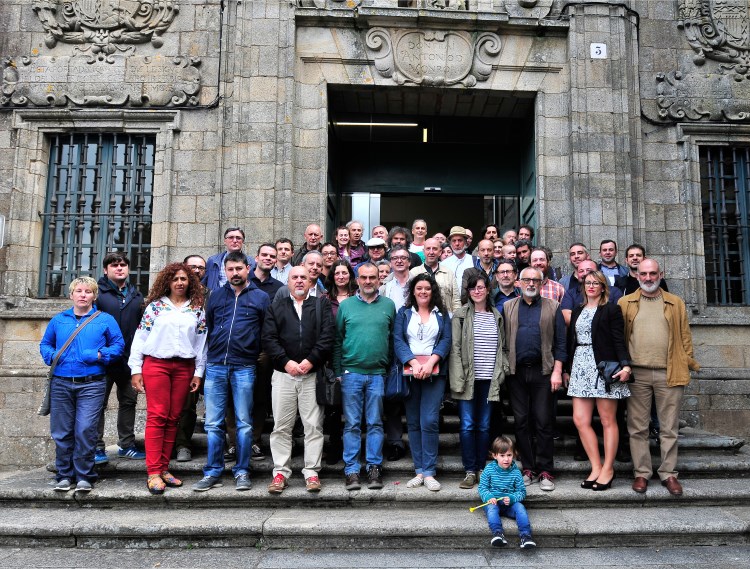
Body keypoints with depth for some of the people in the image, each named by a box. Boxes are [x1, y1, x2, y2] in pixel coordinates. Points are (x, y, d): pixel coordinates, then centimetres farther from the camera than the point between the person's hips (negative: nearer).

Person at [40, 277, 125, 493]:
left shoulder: (105, 320, 5)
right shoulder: (58, 320, 13)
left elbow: (118, 345, 3)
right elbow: (45, 344, 21)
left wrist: (99, 355, -12)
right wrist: (51, 355, 0)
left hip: (91, 385, -3)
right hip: (61, 384, 3)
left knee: (85, 431, -9)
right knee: (61, 432, 7)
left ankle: (84, 476, 4)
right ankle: (65, 475, 19)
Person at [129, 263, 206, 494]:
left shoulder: (197, 309, 11)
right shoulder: (155, 305, 6)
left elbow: (202, 342, 9)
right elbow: (140, 337, 3)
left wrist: (199, 372, 4)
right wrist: (136, 369, -2)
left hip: (184, 367, 2)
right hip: (156, 364, -2)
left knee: (173, 419, 5)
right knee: (157, 416, -7)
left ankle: (164, 468, 14)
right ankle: (153, 473, -5)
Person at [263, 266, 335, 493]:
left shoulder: (322, 305, 11)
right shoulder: (275, 308, 14)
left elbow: (328, 335, -1)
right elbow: (268, 338, 3)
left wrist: (310, 360, -11)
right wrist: (286, 362, -10)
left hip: (313, 374, -1)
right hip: (283, 374, 1)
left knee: (314, 426, 1)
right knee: (281, 426, 4)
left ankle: (312, 472, 9)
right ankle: (281, 472, 12)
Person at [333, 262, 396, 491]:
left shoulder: (388, 305, 7)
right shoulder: (345, 305, 5)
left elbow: (394, 339, 8)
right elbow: (337, 341, 6)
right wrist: (338, 372, 2)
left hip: (378, 373, 0)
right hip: (351, 373, 0)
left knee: (375, 423, 6)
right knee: (352, 424, 4)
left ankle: (374, 468, 15)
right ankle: (351, 470, 11)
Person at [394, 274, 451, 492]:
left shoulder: (441, 314, 12)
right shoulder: (404, 313, 11)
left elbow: (446, 341, 2)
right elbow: (398, 341, 0)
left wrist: (430, 363, -14)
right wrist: (414, 363, -14)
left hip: (434, 373, -1)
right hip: (409, 373, 1)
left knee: (430, 421, -10)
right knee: (413, 422, 3)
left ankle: (429, 472, -3)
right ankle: (419, 470, 11)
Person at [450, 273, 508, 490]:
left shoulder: (497, 316, 12)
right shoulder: (461, 315, 0)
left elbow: (501, 348, 16)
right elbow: (455, 348, -4)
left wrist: (501, 372, 6)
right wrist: (459, 379, -11)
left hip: (489, 380, 3)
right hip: (468, 379, -3)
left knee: (484, 426, 9)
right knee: (467, 425, -3)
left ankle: (481, 468, 19)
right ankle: (470, 471, 6)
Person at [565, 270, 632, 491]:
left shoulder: (611, 310, 1)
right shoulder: (577, 311, 17)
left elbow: (619, 341, -6)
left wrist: (626, 365, -20)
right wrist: (565, 369, 17)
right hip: (580, 367, 5)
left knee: (608, 420, 1)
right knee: (580, 419, 0)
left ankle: (607, 470, 11)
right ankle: (596, 467, 10)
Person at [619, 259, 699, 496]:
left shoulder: (676, 303, 11)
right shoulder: (625, 303, 7)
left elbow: (685, 336, 10)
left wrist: (689, 364, 2)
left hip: (669, 374, 1)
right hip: (636, 374, 0)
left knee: (669, 428, 7)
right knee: (638, 428, 5)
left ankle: (669, 473, 18)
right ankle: (642, 473, 15)